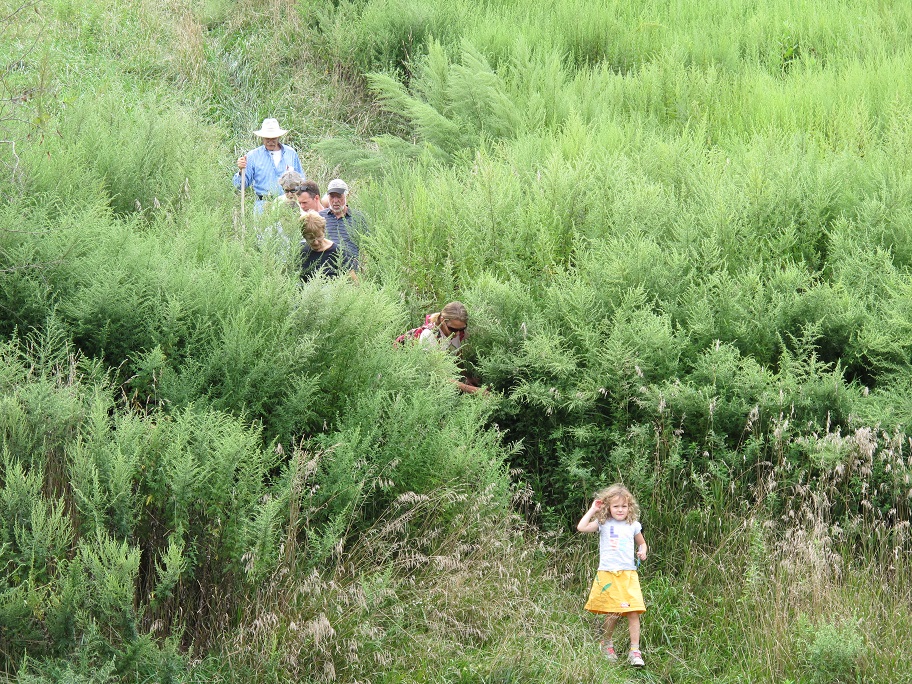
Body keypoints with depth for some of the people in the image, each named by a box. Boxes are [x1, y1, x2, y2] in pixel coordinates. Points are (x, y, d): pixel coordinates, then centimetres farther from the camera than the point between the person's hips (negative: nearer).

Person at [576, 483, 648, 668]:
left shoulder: (633, 526, 10)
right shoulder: (603, 524, 4)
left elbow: (641, 543, 26)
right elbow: (581, 527, -9)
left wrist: (642, 551, 4)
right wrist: (592, 510, -3)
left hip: (629, 575, 2)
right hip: (608, 575, -2)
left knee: (633, 612, -8)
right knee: (613, 613, 1)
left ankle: (635, 651, -5)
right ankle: (606, 643, 26)